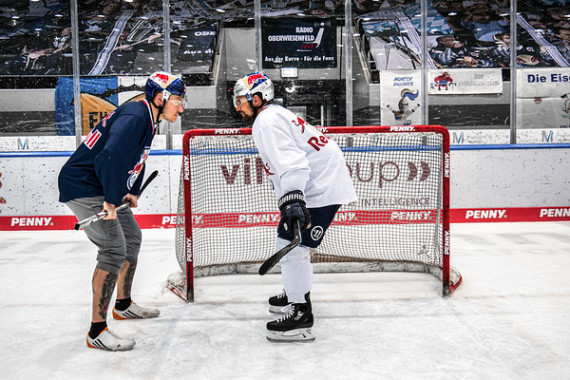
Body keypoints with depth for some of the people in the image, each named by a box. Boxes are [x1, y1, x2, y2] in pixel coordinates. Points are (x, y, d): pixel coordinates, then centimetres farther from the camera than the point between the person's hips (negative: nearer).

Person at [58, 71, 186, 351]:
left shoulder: (148, 118, 10)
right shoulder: (134, 116, -23)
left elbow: (136, 159, 22)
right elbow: (111, 156, -35)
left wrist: (132, 192, 12)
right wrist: (111, 201, -30)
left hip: (104, 187, 11)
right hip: (83, 187, -11)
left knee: (132, 237, 19)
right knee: (114, 249, -16)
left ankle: (123, 305, 36)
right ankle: (97, 331, -10)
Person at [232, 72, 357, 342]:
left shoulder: (267, 121, -15)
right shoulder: (273, 116, 19)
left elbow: (290, 160, -30)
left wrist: (292, 200, -39)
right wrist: (290, 200, 34)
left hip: (321, 188, -11)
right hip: (315, 185, 11)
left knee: (292, 245, -13)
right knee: (287, 239, 21)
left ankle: (301, 315, -8)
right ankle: (296, 294, 37)